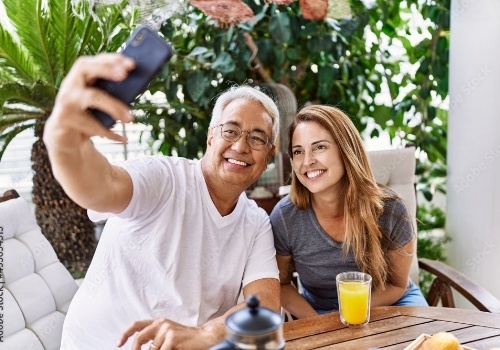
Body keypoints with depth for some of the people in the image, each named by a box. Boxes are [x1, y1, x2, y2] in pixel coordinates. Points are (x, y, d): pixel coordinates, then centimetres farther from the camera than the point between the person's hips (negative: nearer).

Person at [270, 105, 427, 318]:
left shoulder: (390, 210, -21)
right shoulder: (284, 217, -20)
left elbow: (397, 285, -7)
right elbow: (281, 283, -5)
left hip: (388, 304, 0)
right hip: (318, 310, 0)